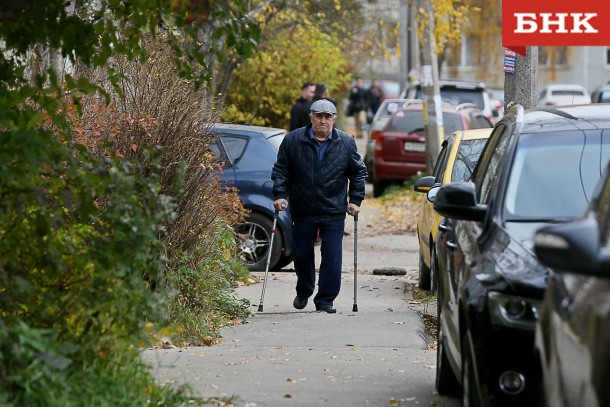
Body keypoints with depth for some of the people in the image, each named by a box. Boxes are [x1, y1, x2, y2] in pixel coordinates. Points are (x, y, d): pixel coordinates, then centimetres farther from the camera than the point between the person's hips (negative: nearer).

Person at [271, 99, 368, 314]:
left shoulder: (346, 143, 1)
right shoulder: (292, 140, -1)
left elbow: (358, 172, 9)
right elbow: (280, 170, 3)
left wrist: (355, 200, 2)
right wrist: (280, 195, -8)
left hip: (334, 213, 0)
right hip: (302, 211, 1)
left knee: (332, 256, -4)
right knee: (301, 254, 9)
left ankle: (325, 300, 5)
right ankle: (304, 292, 34)